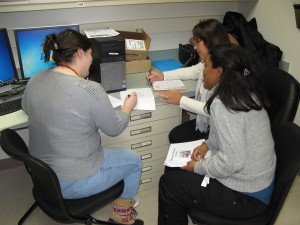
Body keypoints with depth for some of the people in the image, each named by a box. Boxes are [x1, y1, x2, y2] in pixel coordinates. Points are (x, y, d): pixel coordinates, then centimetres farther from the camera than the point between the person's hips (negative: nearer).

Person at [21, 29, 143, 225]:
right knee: (134, 160, 15)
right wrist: (128, 107, 7)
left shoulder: (35, 80, -5)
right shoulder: (89, 90, -26)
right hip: (73, 183, -7)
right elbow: (114, 128, -12)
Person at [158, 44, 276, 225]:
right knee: (177, 172, 20)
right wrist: (208, 144, 6)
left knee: (168, 183, 5)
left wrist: (198, 167, -13)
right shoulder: (245, 93, 2)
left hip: (246, 196, -9)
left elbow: (231, 161, -29)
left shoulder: (222, 104, -26)